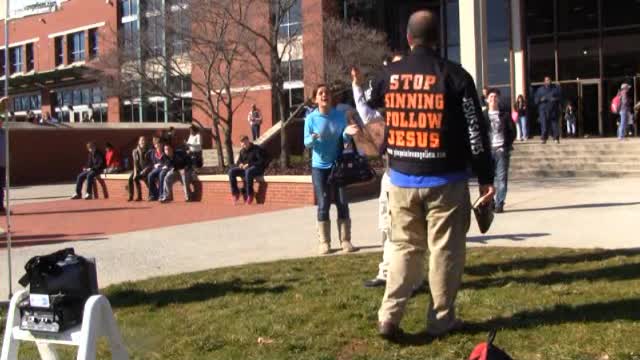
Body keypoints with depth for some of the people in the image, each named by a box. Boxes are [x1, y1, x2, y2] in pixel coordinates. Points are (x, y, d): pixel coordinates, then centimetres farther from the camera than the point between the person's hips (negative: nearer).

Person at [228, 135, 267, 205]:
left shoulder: (257, 149, -5)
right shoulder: (242, 151, 13)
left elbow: (262, 162, -13)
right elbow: (238, 161, 22)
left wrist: (249, 164, -19)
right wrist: (240, 164, -4)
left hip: (257, 168, -6)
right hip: (245, 168, 6)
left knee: (248, 172, -42)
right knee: (231, 171, -18)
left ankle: (250, 194, -30)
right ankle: (235, 193, -14)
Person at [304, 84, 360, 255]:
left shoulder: (340, 115, -3)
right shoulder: (311, 118, -8)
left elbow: (344, 141, -1)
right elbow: (306, 143, -7)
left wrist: (347, 134, -23)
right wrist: (312, 139, -29)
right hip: (319, 166, -1)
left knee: (342, 203, 2)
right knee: (323, 205, 0)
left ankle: (345, 240, 10)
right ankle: (324, 242, 8)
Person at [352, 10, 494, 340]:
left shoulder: (389, 76, 3)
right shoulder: (455, 76, -7)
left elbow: (368, 115, 22)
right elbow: (475, 132, -7)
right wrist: (486, 179, -1)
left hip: (401, 180, 4)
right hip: (445, 181, -3)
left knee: (403, 247, 13)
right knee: (445, 251, 7)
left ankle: (388, 317, 6)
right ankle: (441, 320, 14)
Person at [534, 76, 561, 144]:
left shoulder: (555, 88, 11)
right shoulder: (540, 89, 13)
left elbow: (560, 97, 9)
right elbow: (536, 99, 10)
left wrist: (555, 99, -10)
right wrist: (541, 99, -10)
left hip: (553, 109, 0)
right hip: (543, 109, 0)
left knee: (554, 123, -5)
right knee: (544, 124, -6)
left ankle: (556, 138, 0)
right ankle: (544, 139, -2)